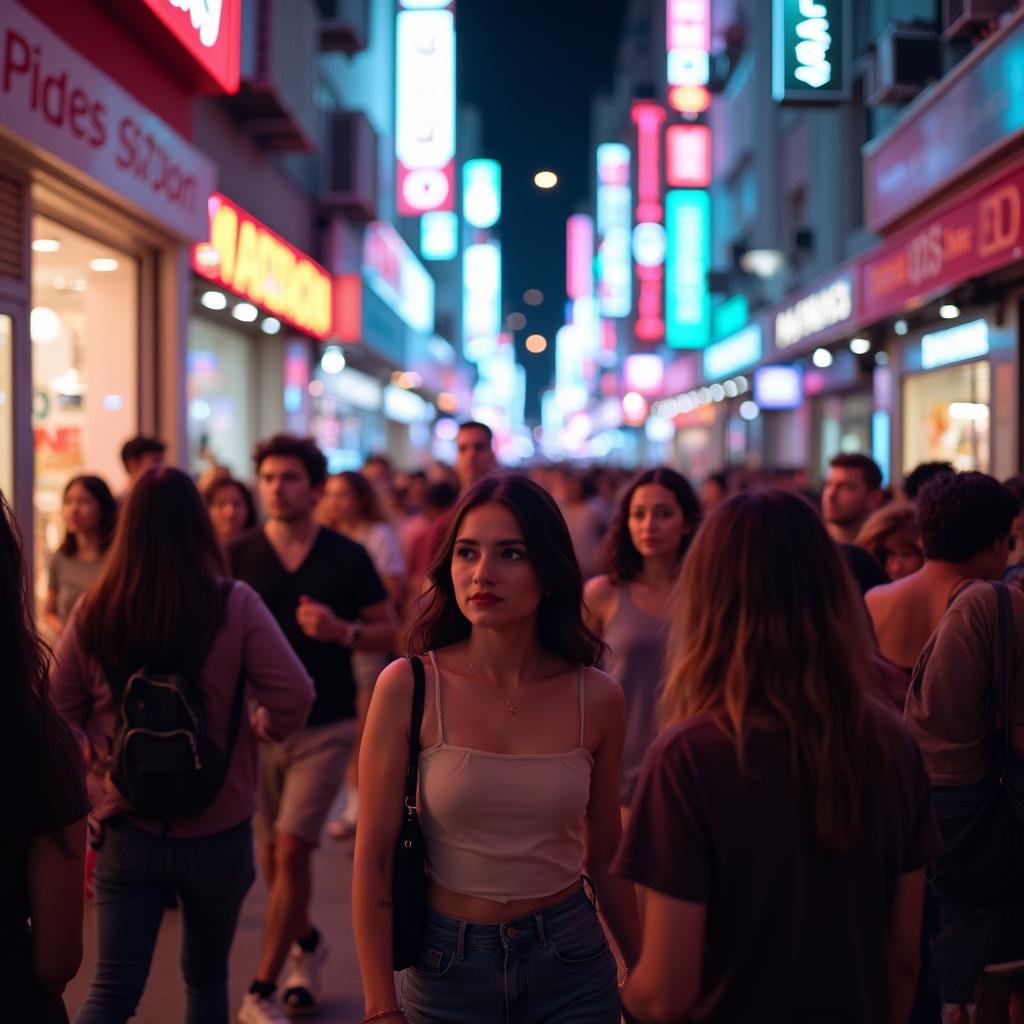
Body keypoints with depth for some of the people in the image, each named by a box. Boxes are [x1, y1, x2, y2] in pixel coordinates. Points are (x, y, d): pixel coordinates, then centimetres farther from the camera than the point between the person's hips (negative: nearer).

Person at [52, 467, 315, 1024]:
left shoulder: (92, 612, -6)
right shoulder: (234, 607, -12)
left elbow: (60, 713, 1)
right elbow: (294, 697, -16)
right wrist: (262, 730, 4)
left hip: (124, 830, 1)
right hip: (217, 831, -1)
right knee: (206, 978, 20)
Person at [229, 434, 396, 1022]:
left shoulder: (348, 558, -3)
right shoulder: (238, 558, 0)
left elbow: (390, 632, 2)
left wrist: (343, 631, -17)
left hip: (325, 726, -2)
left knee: (292, 850, -9)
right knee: (273, 855, 13)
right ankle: (308, 943, 41)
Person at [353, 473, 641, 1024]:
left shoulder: (597, 698, -6)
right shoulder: (407, 687, -12)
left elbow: (604, 858, 6)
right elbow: (373, 859, -8)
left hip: (571, 967, 1)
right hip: (447, 972, -1)